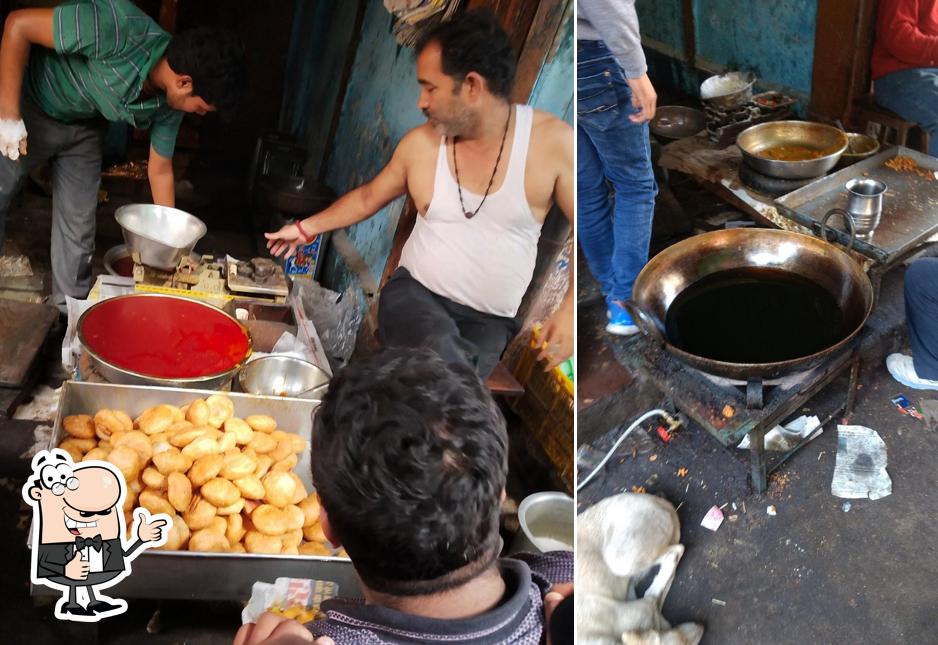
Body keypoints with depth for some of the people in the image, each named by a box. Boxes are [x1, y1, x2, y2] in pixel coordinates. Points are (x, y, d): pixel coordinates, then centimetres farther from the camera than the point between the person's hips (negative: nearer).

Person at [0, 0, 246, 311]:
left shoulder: (169, 106, -17)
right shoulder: (118, 28, -39)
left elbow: (160, 170, 0)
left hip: (83, 128, 5)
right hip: (29, 107, -5)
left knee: (78, 223, 6)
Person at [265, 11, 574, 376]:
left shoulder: (553, 141, -10)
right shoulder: (420, 143, 0)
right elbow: (367, 198, 19)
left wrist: (571, 307, -18)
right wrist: (306, 228, 25)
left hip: (490, 321, 1)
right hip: (415, 292, 0)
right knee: (440, 357, -35)